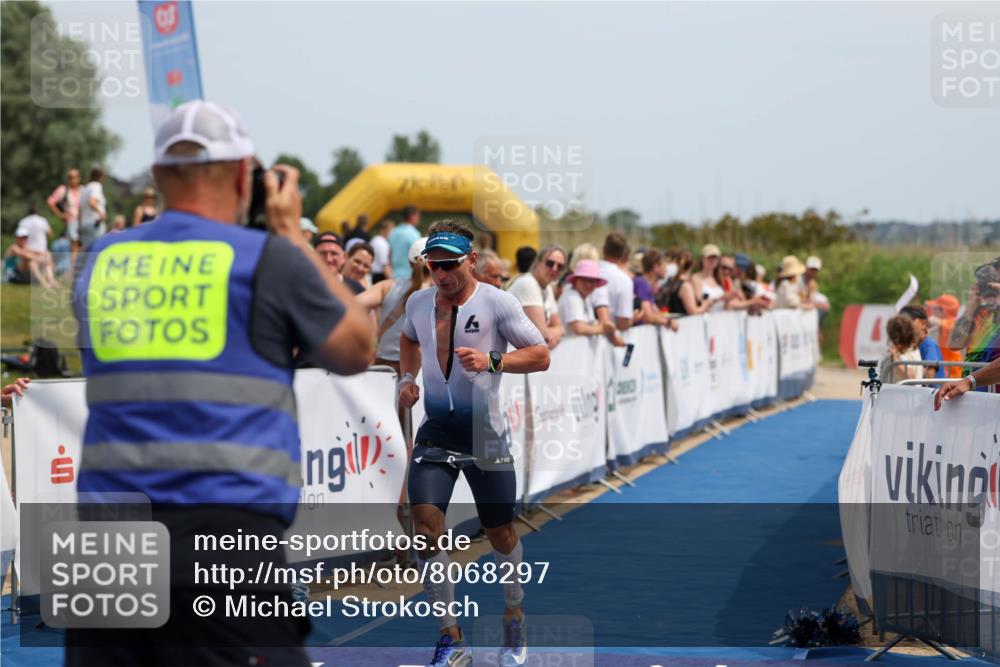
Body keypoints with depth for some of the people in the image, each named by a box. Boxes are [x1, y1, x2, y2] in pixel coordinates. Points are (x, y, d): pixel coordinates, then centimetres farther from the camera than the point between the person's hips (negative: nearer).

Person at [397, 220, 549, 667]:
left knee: (500, 532, 7)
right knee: (426, 523, -14)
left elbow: (540, 356, -8)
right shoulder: (418, 303, 4)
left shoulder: (497, 302, -10)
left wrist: (492, 360, -23)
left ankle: (514, 619, 35)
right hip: (435, 432, 3)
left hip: (486, 436, -3)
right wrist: (407, 377, 9)